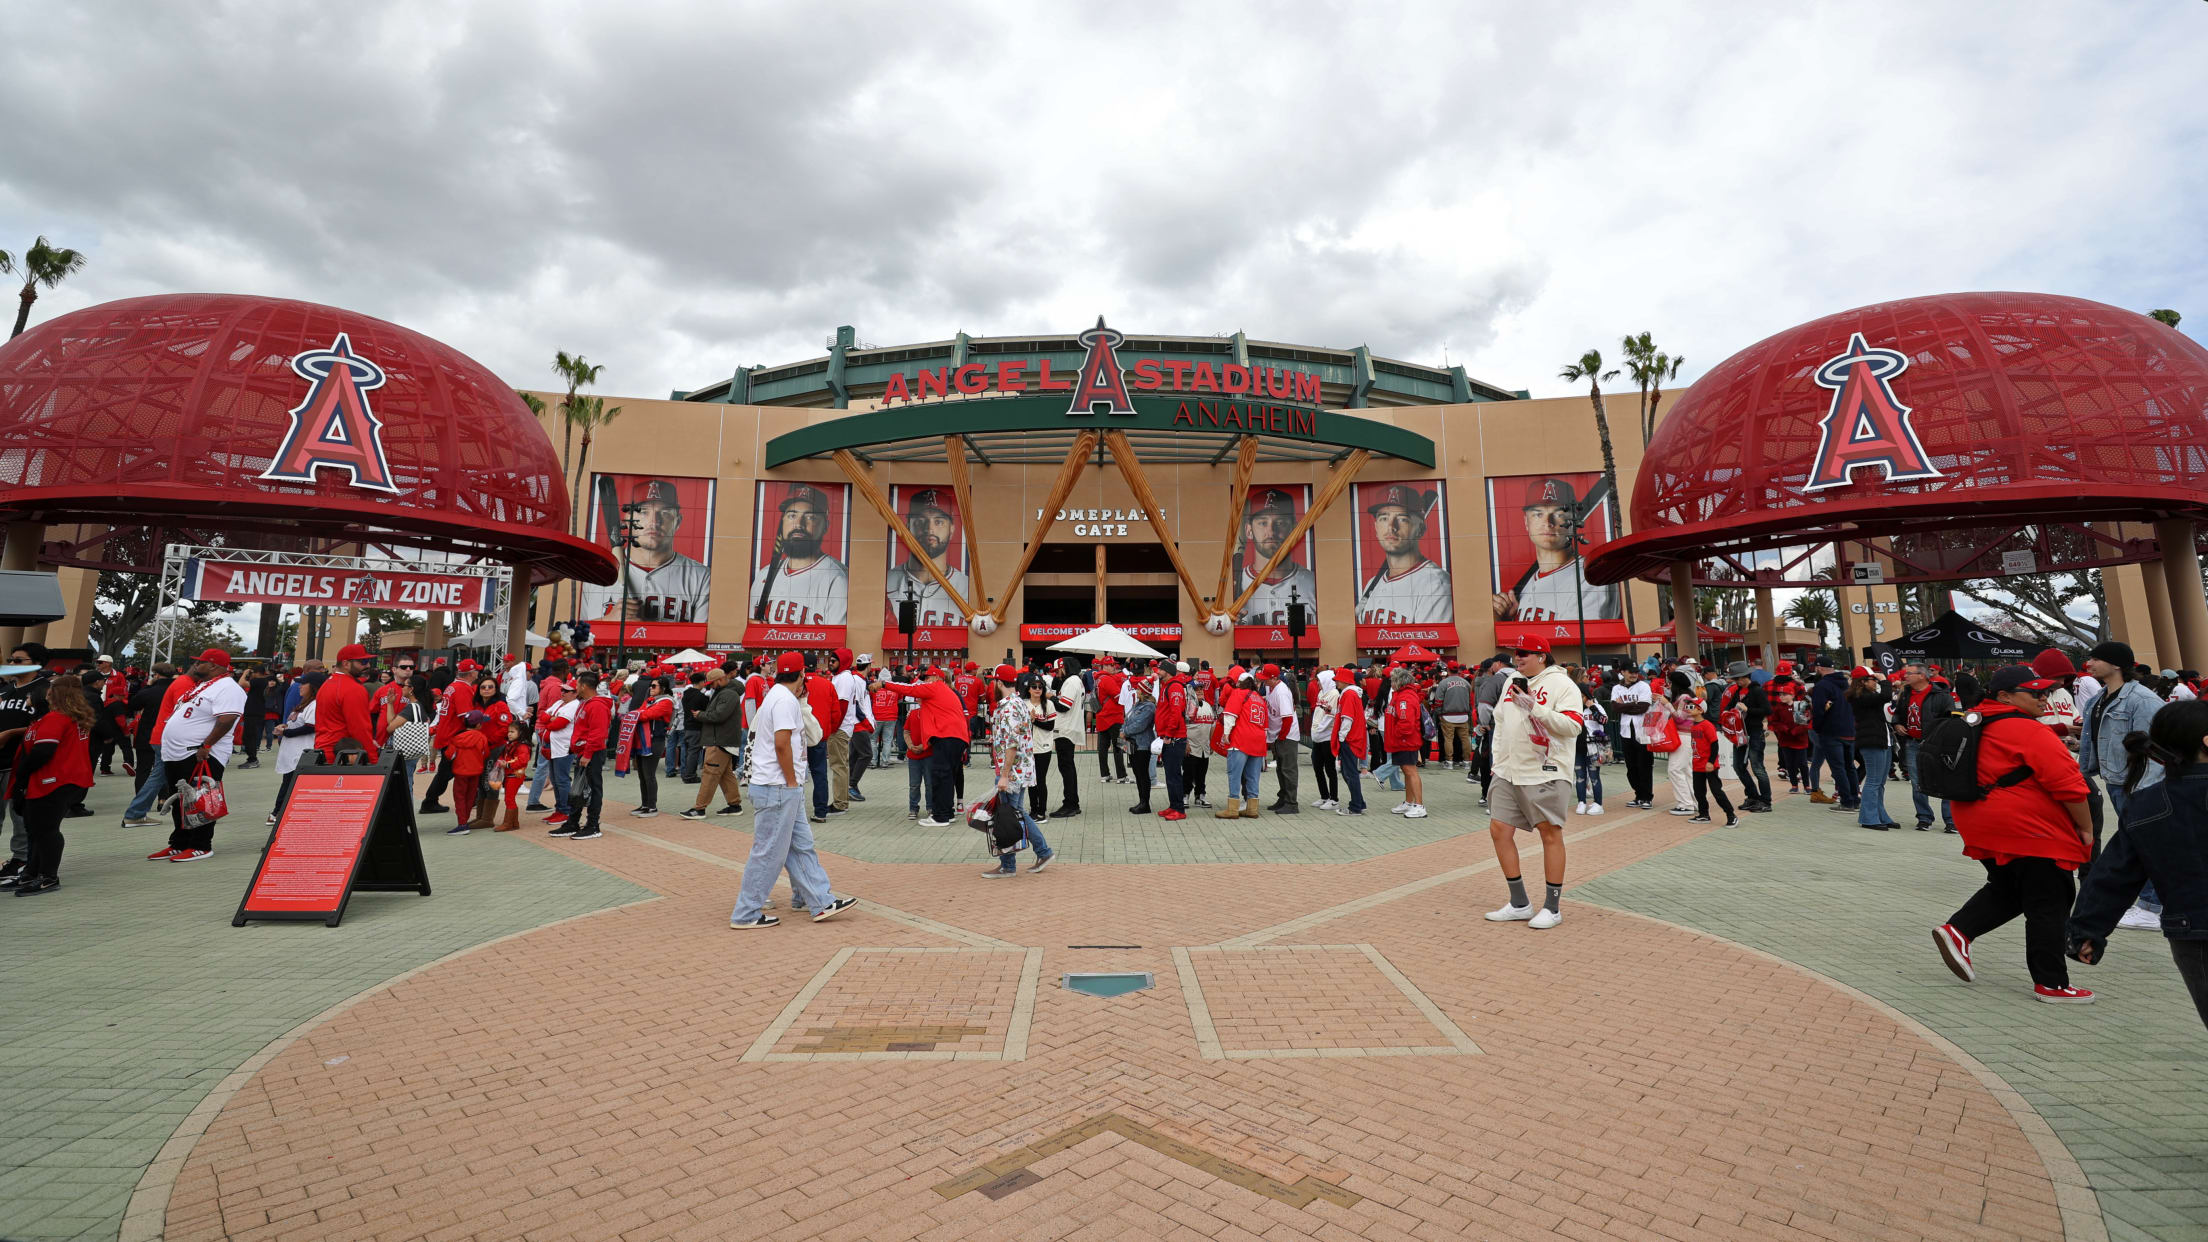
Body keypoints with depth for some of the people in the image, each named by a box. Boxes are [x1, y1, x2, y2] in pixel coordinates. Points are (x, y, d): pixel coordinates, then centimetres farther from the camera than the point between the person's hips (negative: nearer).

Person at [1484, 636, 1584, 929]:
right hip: (1509, 773, 7)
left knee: (1550, 834, 3)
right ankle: (1519, 904, 17)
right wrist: (1497, 762, 17)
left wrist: (1534, 707, -24)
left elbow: (1573, 726, -19)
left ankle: (1552, 908, 15)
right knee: (1499, 830, 5)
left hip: (1545, 773, -7)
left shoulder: (1561, 684, -8)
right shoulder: (1511, 683, 14)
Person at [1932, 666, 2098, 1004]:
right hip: (2031, 833, -8)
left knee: (2006, 890, 22)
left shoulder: (1978, 724, 9)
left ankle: (1957, 930, 8)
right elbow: (2068, 784, -18)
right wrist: (2086, 828, -5)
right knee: (2048, 905, 4)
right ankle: (2051, 983, 12)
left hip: (1983, 829, 8)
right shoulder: (2029, 731, -18)